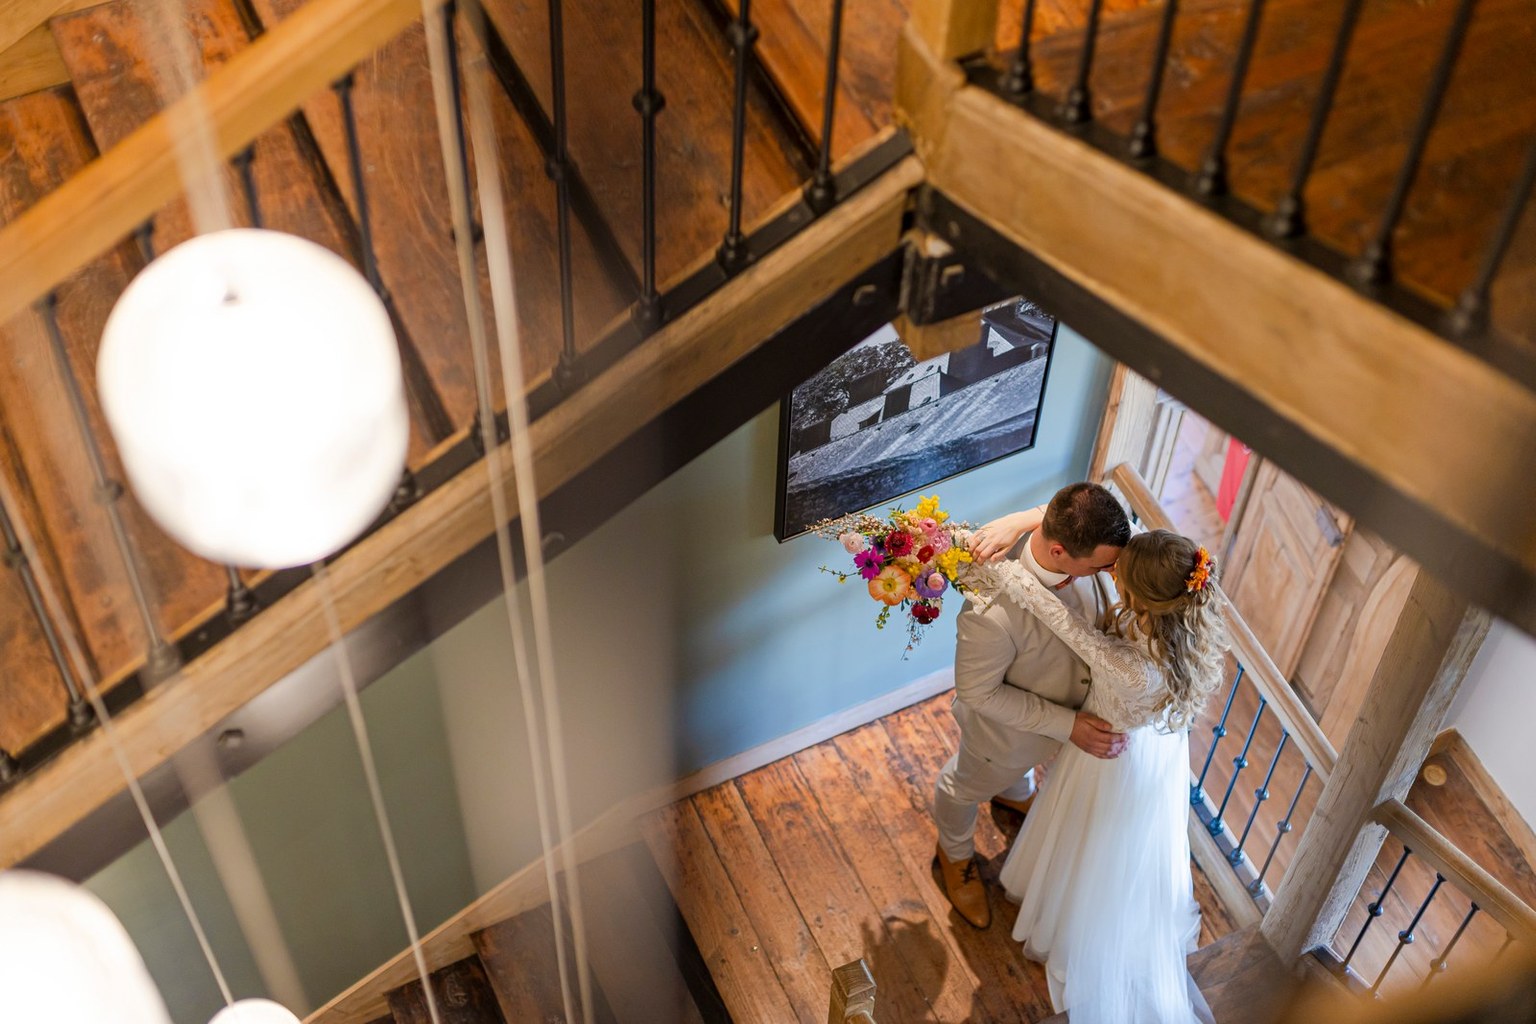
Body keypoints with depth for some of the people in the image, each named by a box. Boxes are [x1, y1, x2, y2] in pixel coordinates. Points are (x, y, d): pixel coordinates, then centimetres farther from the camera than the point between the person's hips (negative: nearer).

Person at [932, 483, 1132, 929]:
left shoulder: (1076, 537, -32)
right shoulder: (992, 613, -48)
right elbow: (978, 693, -30)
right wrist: (1067, 725, -28)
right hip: (1006, 728, -5)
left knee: (1021, 766, 40)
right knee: (966, 788, 30)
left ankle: (1015, 794, 75)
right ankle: (954, 856, 61)